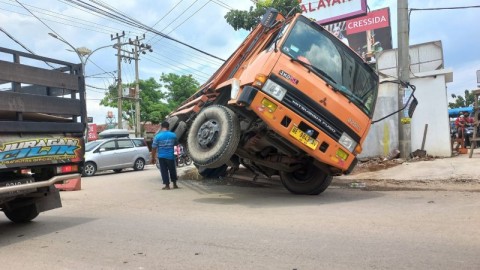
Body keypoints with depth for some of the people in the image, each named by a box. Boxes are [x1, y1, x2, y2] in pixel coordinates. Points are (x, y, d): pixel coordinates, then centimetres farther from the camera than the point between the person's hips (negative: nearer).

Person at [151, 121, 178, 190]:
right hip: (170, 156, 2)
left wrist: (153, 157, 1)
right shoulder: (173, 135, -2)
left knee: (164, 171, 6)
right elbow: (175, 144, 15)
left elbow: (154, 148, -7)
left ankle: (167, 185, 6)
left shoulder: (157, 136, -9)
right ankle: (174, 184, 24)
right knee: (172, 170, 15)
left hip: (162, 156, -2)